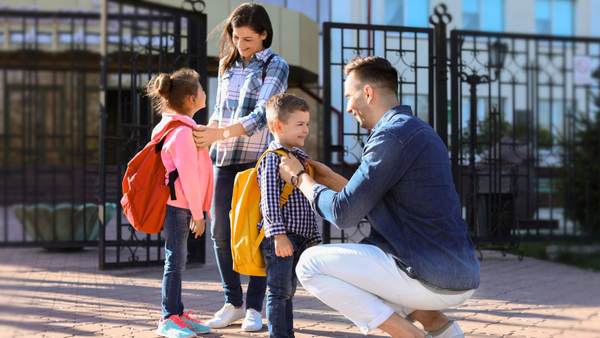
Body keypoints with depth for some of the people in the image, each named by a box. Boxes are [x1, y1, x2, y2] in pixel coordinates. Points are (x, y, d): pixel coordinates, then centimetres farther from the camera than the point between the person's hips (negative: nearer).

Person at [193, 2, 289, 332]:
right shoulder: (227, 65, 14)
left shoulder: (276, 67, -2)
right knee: (221, 232, 2)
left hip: (257, 157, -5)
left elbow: (261, 116, -14)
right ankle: (233, 303, 14)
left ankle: (255, 307, 7)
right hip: (224, 157, 5)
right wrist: (205, 133, -2)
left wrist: (219, 133, -24)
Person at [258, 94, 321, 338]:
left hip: (299, 238, 8)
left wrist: (313, 237, 20)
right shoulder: (272, 158, -9)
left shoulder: (301, 158, 17)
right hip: (280, 238, -8)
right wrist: (279, 234, -24)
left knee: (288, 291, 15)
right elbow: (270, 200, -17)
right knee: (279, 291, -5)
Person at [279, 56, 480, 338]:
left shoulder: (392, 136, -14)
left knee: (310, 264, -6)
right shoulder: (418, 130, 17)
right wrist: (332, 180, 22)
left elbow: (344, 214, -13)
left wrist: (300, 178, 3)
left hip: (433, 282, -10)